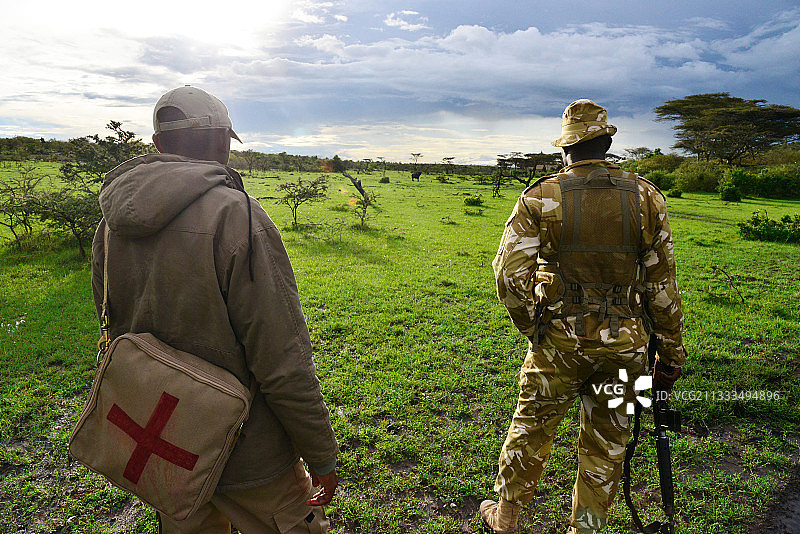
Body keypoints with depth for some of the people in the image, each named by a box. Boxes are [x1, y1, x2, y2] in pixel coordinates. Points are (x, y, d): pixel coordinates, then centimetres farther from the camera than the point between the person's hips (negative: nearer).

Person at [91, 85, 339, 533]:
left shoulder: (112, 224, -3)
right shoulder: (237, 216, -26)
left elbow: (116, 331, 8)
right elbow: (283, 361, -26)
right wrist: (322, 457, -13)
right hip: (246, 458, -6)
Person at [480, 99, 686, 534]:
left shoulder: (540, 197, -7)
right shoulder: (646, 197, -1)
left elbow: (510, 273, -15)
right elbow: (661, 283, 0)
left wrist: (530, 328, 0)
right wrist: (671, 352, 8)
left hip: (560, 338, -1)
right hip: (624, 342, 2)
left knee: (532, 427, 17)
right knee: (605, 445, 18)